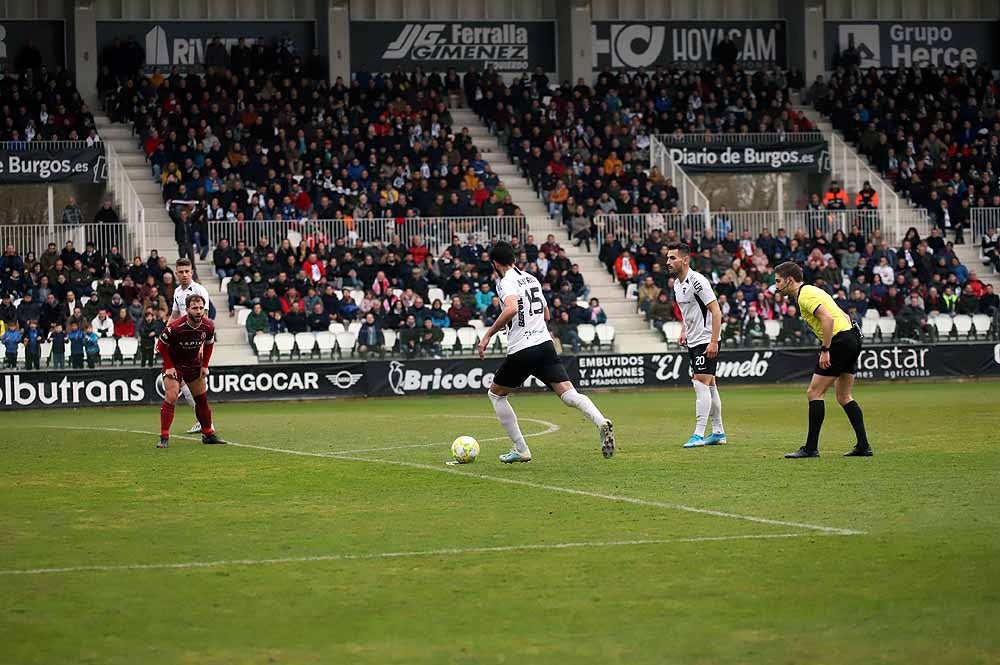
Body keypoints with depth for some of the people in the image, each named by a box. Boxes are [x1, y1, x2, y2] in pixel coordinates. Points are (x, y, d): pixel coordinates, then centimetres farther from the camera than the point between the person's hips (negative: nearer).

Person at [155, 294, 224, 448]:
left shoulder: (208, 326, -15)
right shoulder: (175, 327, -29)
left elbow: (209, 344, 6)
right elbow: (161, 345, -14)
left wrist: (205, 365, 2)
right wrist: (169, 367, -16)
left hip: (194, 364, 5)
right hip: (174, 364, -5)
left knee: (202, 399, 10)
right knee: (171, 398, -18)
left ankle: (208, 434, 26)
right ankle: (164, 438, -15)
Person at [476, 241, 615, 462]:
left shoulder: (506, 282, -6)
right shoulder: (532, 279, 18)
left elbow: (511, 309, -27)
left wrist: (488, 335, -20)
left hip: (521, 350, -6)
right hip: (545, 344, 6)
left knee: (495, 393, 17)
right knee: (568, 394, -7)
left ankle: (521, 450, 15)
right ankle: (602, 423, -36)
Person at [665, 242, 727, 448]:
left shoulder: (697, 281, -19)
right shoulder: (677, 283, 10)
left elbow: (716, 311, -20)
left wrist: (713, 342, -24)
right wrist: (684, 331, 13)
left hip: (706, 341, -9)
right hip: (693, 342, 9)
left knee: (701, 384, -13)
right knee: (709, 385, 13)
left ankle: (699, 434, -15)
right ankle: (718, 432, 18)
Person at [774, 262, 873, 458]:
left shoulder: (805, 295, -10)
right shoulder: (810, 291, 20)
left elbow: (828, 319, -24)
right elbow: (844, 316, 23)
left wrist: (825, 350, -22)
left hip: (839, 341, -10)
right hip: (852, 338, 10)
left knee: (814, 392, -6)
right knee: (844, 396, 13)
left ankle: (811, 448, -6)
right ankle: (863, 446, 9)